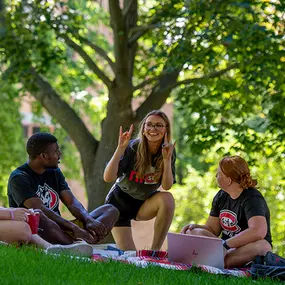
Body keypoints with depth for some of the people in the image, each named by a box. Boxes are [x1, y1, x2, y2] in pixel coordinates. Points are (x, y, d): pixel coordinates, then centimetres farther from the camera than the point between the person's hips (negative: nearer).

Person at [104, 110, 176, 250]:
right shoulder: (132, 148, -21)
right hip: (120, 202, -2)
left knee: (167, 198, -30)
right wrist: (120, 148, -39)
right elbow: (108, 178, -31)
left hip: (144, 204, 3)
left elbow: (167, 186, -19)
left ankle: (155, 250, -20)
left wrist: (167, 159, -32)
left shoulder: (168, 151, -12)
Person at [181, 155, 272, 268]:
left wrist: (226, 244, -34)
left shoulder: (252, 198, -15)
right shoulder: (221, 196, 9)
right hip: (227, 249, 7)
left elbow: (259, 231, -33)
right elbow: (212, 229, 14)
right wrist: (195, 227, -9)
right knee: (192, 233, -10)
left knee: (260, 245, -40)